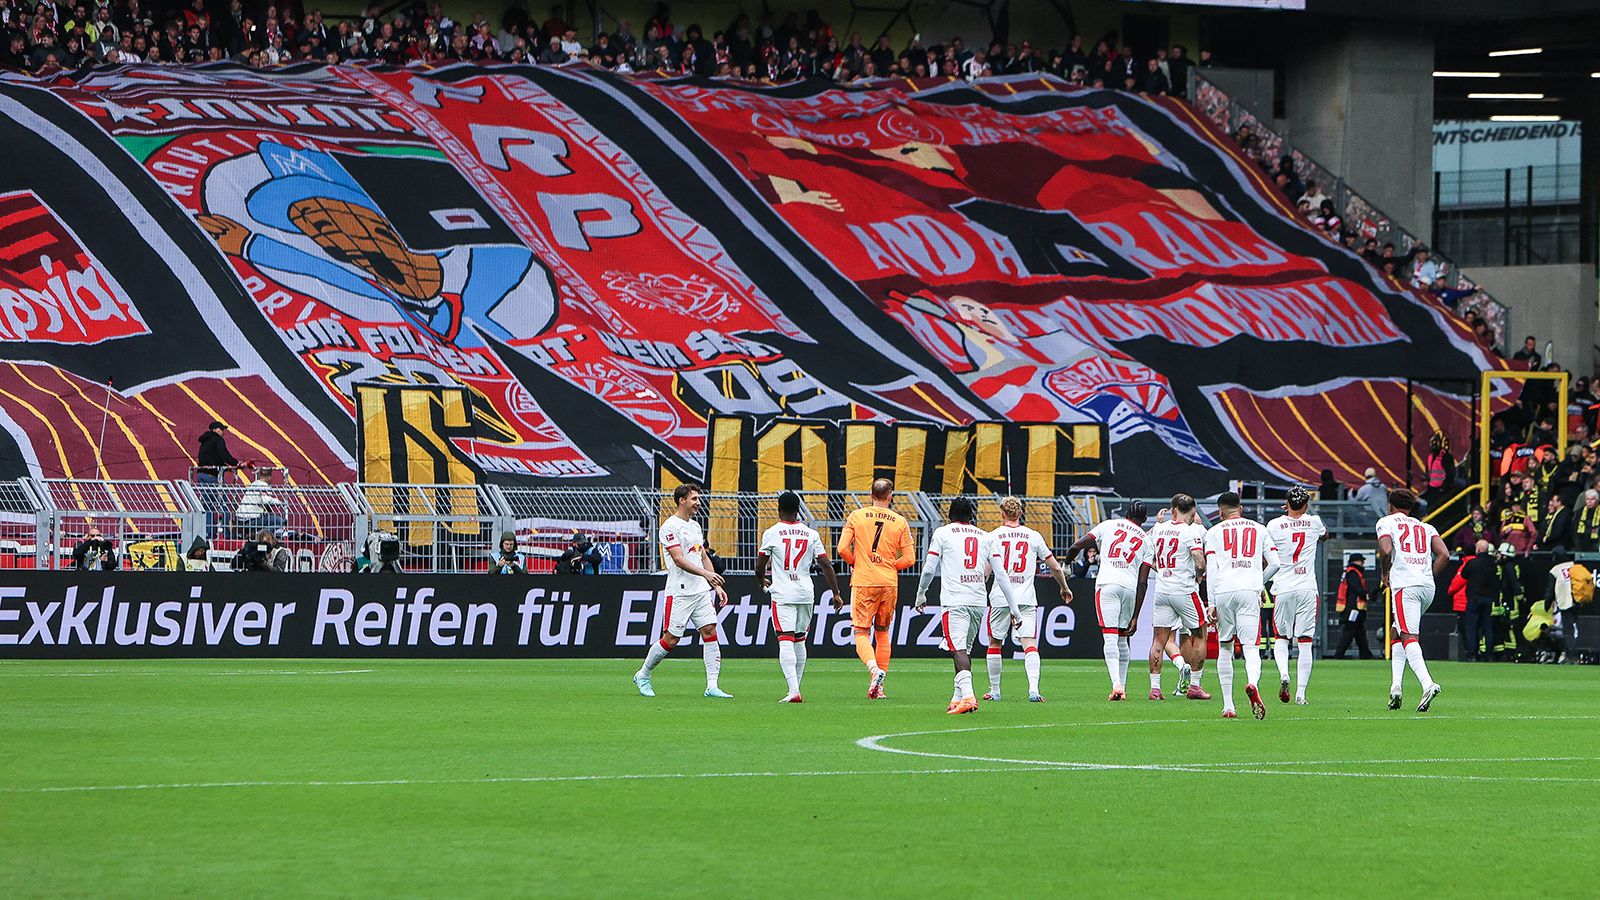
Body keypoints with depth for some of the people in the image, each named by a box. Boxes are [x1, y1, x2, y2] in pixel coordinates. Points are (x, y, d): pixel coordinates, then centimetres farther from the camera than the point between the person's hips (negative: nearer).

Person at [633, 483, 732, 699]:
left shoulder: (695, 526, 17)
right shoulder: (670, 527, -11)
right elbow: (679, 560, -20)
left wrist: (717, 586, 16)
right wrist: (704, 573, -31)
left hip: (701, 591, 8)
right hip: (680, 592, -7)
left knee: (710, 632, -4)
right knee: (671, 639, -2)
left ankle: (712, 686, -6)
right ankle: (643, 676, 18)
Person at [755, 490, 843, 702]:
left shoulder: (772, 533, -4)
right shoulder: (811, 534, 5)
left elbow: (759, 567, 2)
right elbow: (826, 565, 2)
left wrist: (763, 581, 24)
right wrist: (836, 594, 8)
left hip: (782, 595, -4)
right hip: (806, 594, 4)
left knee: (785, 641, -9)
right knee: (800, 640, 17)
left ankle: (793, 690, -24)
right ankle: (796, 688, 24)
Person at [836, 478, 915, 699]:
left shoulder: (856, 516, -1)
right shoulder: (900, 522, 2)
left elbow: (842, 549, -7)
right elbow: (909, 558, 0)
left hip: (863, 582, -2)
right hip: (889, 583, 2)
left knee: (861, 633, -1)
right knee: (883, 633, 14)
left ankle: (873, 668, -28)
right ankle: (878, 687, 12)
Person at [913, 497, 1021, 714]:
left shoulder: (942, 533, 6)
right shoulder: (986, 537, 15)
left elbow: (929, 569, 3)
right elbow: (1002, 576, 11)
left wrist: (921, 594, 21)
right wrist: (1014, 609, 13)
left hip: (954, 600, -4)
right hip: (979, 601, 4)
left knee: (958, 649, -14)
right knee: (966, 649, 18)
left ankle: (968, 696, -31)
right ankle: (958, 698, 21)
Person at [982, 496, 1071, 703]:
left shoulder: (993, 536, 0)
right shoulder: (1033, 536, 6)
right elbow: (1055, 567, 12)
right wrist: (1064, 588, 28)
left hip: (1000, 598, -1)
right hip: (1026, 599, 1)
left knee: (994, 644, 15)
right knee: (1030, 645, -5)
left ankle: (994, 691, 19)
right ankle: (1033, 689, -23)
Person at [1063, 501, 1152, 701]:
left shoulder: (1108, 525, 14)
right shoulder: (1145, 541, 18)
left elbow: (1076, 547, 9)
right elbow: (1143, 582, 14)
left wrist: (1066, 564, 30)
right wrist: (1135, 616, 15)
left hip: (1107, 584, -3)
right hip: (1130, 587, 3)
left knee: (1110, 636, -10)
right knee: (1122, 638, 16)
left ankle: (1116, 684, -26)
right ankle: (1122, 688, 16)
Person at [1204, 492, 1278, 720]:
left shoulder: (1214, 532, 12)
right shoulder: (1259, 529, 17)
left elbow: (1211, 569, 3)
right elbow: (1274, 563, 11)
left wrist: (1212, 603, 1)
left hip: (1223, 591, 0)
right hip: (1249, 590, 0)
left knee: (1225, 647, 12)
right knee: (1251, 646, -7)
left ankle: (1227, 705, 10)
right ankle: (1252, 683, -40)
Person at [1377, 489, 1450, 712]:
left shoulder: (1387, 522, 11)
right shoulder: (1426, 527, 25)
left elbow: (1386, 550, -8)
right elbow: (1444, 555, 10)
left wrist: (1384, 575, 9)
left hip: (1405, 585, -6)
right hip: (1428, 587, 6)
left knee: (1408, 637, -16)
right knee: (1397, 632, 22)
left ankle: (1427, 684, -38)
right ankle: (1396, 687, 10)